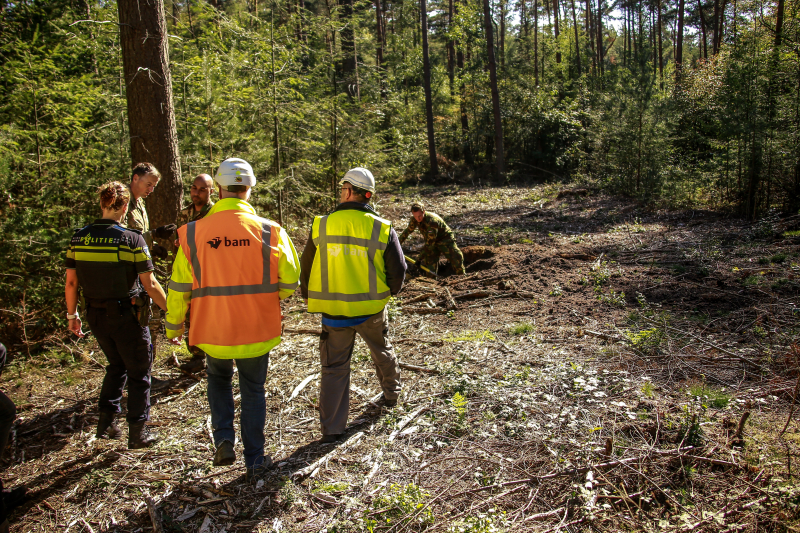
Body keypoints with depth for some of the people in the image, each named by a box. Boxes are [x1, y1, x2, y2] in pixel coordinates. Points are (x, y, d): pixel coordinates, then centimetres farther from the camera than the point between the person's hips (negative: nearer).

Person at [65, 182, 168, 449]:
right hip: (126, 316, -5)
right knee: (138, 372, 12)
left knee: (116, 365, 26)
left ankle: (105, 422, 28)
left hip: (95, 316, 5)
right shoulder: (131, 239, -16)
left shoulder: (79, 238, -2)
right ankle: (137, 433, 19)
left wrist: (72, 315, 15)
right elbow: (150, 284, -15)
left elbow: (71, 282, 3)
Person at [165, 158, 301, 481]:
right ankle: (255, 461, 25)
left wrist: (173, 325, 14)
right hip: (257, 330, 0)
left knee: (218, 379, 29)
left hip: (214, 331, 1)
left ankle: (224, 439, 17)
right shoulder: (269, 231, -11)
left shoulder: (193, 233, -10)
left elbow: (179, 287, -2)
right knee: (253, 392, 17)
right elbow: (290, 280, -4)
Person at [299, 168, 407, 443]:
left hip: (334, 312, 0)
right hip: (372, 309, 1)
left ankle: (331, 429, 10)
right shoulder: (382, 228, -8)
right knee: (383, 352, 26)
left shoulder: (321, 226, -6)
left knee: (334, 367, 9)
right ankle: (391, 394, 48)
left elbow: (306, 268, 1)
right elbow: (398, 271, -5)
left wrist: (311, 298, 17)